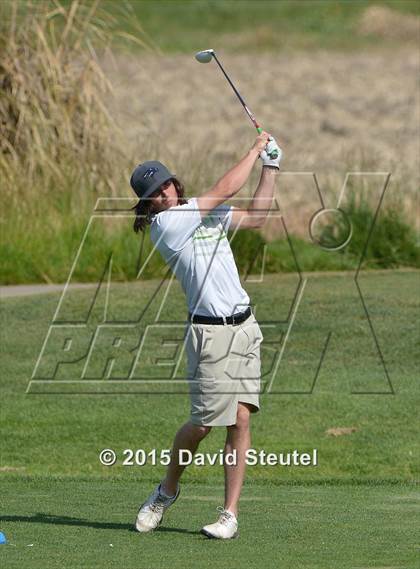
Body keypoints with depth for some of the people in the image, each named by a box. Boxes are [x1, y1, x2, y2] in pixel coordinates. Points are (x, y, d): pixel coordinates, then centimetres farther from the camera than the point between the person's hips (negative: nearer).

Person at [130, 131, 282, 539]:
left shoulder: (202, 212, 14)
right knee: (204, 421, -7)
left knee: (240, 418, -2)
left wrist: (270, 168, 15)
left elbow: (255, 216, 22)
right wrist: (255, 149, 1)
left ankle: (230, 514, 0)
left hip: (244, 326, 6)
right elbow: (225, 189, -10)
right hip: (210, 333, -6)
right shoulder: (163, 224, -9)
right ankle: (167, 490, 20)